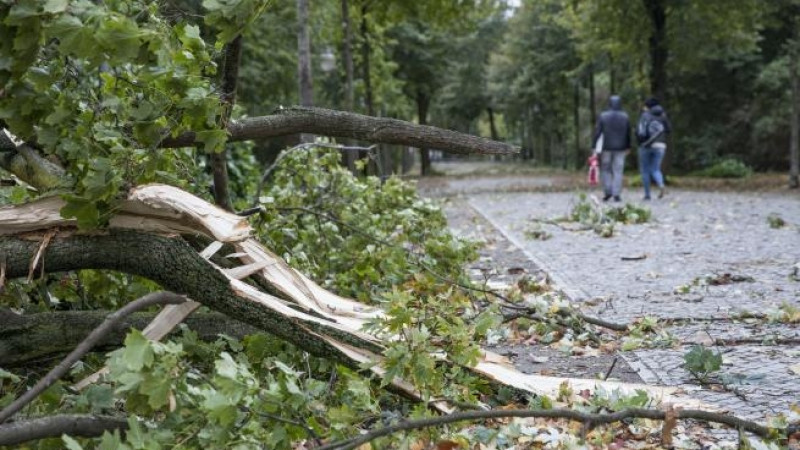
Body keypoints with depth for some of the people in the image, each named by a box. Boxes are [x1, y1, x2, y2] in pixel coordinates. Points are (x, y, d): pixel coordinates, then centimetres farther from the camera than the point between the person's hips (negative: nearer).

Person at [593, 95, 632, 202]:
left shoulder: (603, 116, -4)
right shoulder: (625, 117, 2)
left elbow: (597, 133, -7)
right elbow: (628, 134, 5)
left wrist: (595, 147, -5)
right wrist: (628, 147, 15)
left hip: (606, 148, -1)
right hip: (620, 149, 1)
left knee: (605, 169, 12)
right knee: (618, 171, 2)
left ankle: (607, 191, 1)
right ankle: (617, 194, -4)